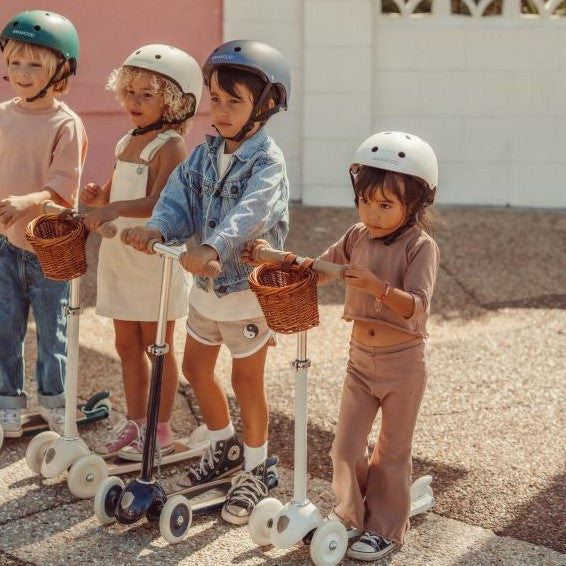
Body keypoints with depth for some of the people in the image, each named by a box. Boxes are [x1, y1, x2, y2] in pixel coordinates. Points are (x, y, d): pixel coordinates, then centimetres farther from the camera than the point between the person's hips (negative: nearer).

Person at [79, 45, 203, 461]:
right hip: (119, 253, 8)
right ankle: (134, 423, 26)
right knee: (127, 344, 14)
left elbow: (160, 203, -26)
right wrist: (98, 196, -1)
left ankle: (162, 430, 15)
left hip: (154, 255, -8)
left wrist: (115, 208, -39)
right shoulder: (126, 143, 12)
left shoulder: (170, 147, -13)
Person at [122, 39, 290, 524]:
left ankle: (255, 470, 23)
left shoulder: (267, 161, -20)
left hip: (248, 286, -7)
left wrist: (213, 248, -53)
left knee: (247, 380, 4)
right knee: (196, 367, 18)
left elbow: (249, 211, -37)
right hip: (205, 284, 7)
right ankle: (225, 448, 40)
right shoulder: (205, 154, 2)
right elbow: (181, 197, -7)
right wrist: (157, 228, -28)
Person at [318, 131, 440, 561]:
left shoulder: (420, 247, -16)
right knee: (346, 447, 7)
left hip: (403, 362, -4)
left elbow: (416, 305, -25)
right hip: (361, 357, 5)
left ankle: (386, 529, 24)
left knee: (392, 452, 9)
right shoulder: (357, 237, 0)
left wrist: (379, 286, -41)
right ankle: (352, 516, 28)